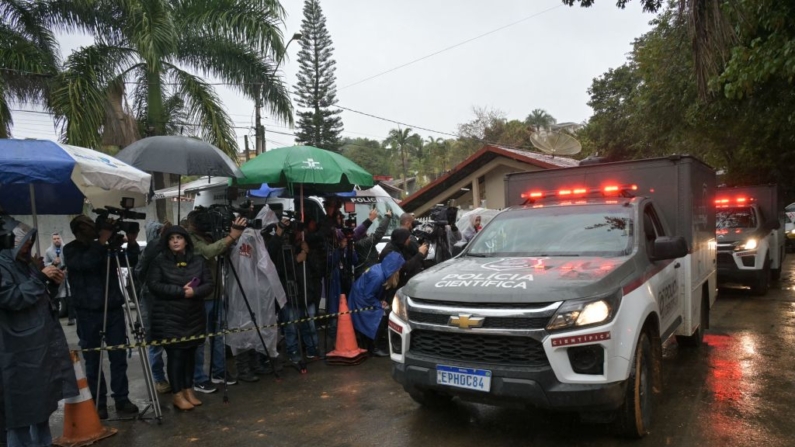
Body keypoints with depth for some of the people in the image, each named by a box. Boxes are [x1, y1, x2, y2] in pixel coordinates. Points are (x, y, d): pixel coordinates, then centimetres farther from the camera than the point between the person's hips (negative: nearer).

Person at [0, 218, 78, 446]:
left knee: (42, 402, 17)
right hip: (20, 351, -9)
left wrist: (53, 284, 4)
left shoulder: (27, 264, 15)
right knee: (22, 406, -1)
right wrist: (40, 278, -20)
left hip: (43, 344, 9)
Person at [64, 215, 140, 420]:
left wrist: (132, 242, -15)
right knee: (93, 359, 5)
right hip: (88, 313, -2)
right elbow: (86, 263, -22)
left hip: (114, 309, 2)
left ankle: (122, 399, 13)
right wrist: (101, 242, -27)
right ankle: (98, 402, 16)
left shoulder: (108, 247, 5)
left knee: (119, 357, 4)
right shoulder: (71, 250, -2)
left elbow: (131, 262, 0)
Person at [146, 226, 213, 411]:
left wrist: (194, 291, -18)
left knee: (190, 353, 9)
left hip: (194, 316, 3)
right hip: (169, 317, -3)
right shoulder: (160, 261, -1)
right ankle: (177, 395, 8)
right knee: (175, 354, -3)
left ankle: (188, 390, 22)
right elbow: (153, 285, -11)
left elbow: (209, 285, 2)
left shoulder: (198, 260, 6)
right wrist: (180, 291, -17)